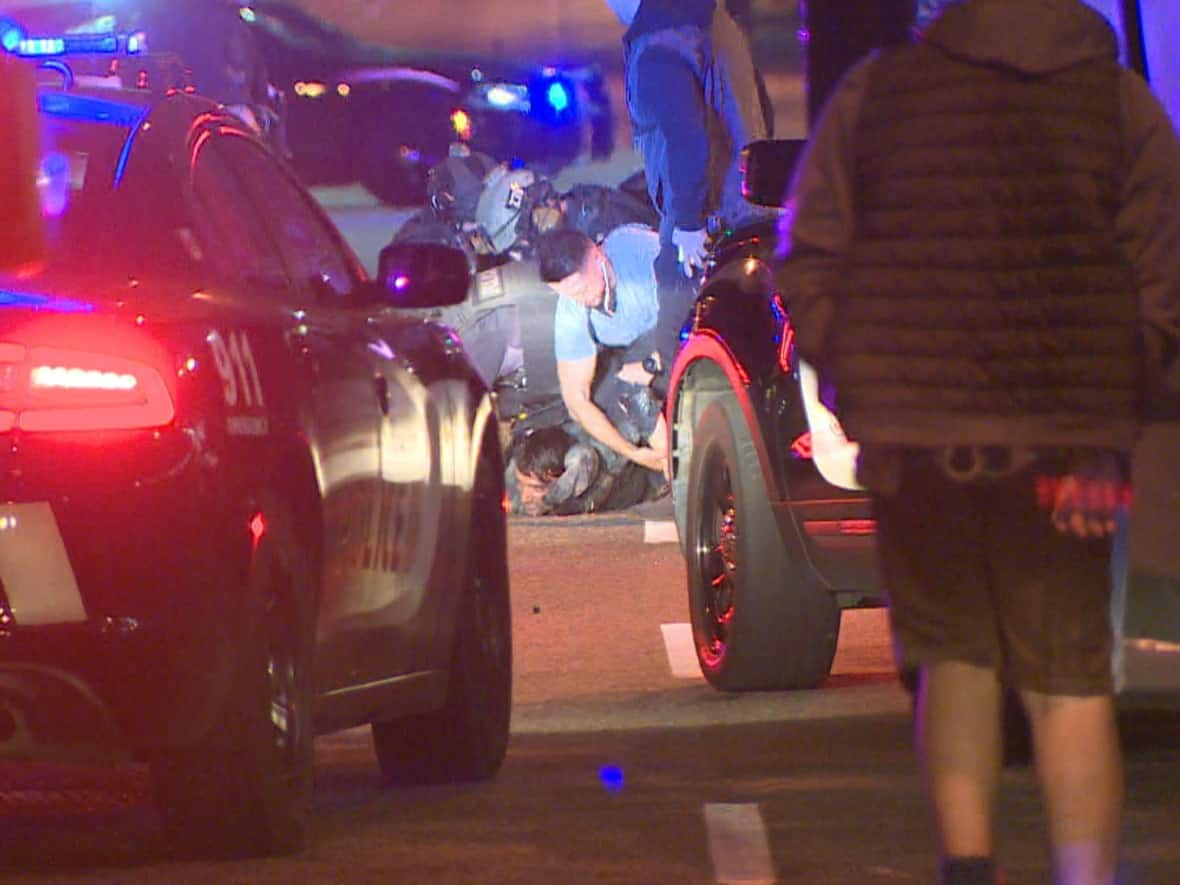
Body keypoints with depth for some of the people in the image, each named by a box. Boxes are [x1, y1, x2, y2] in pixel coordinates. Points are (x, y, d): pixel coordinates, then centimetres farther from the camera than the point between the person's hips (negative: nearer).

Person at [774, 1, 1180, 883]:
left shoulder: (875, 89, 2)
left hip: (913, 438, 1)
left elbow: (807, 270, 2)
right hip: (1061, 440, -1)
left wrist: (856, 385, 11)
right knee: (1070, 679, 6)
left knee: (954, 654, 16)